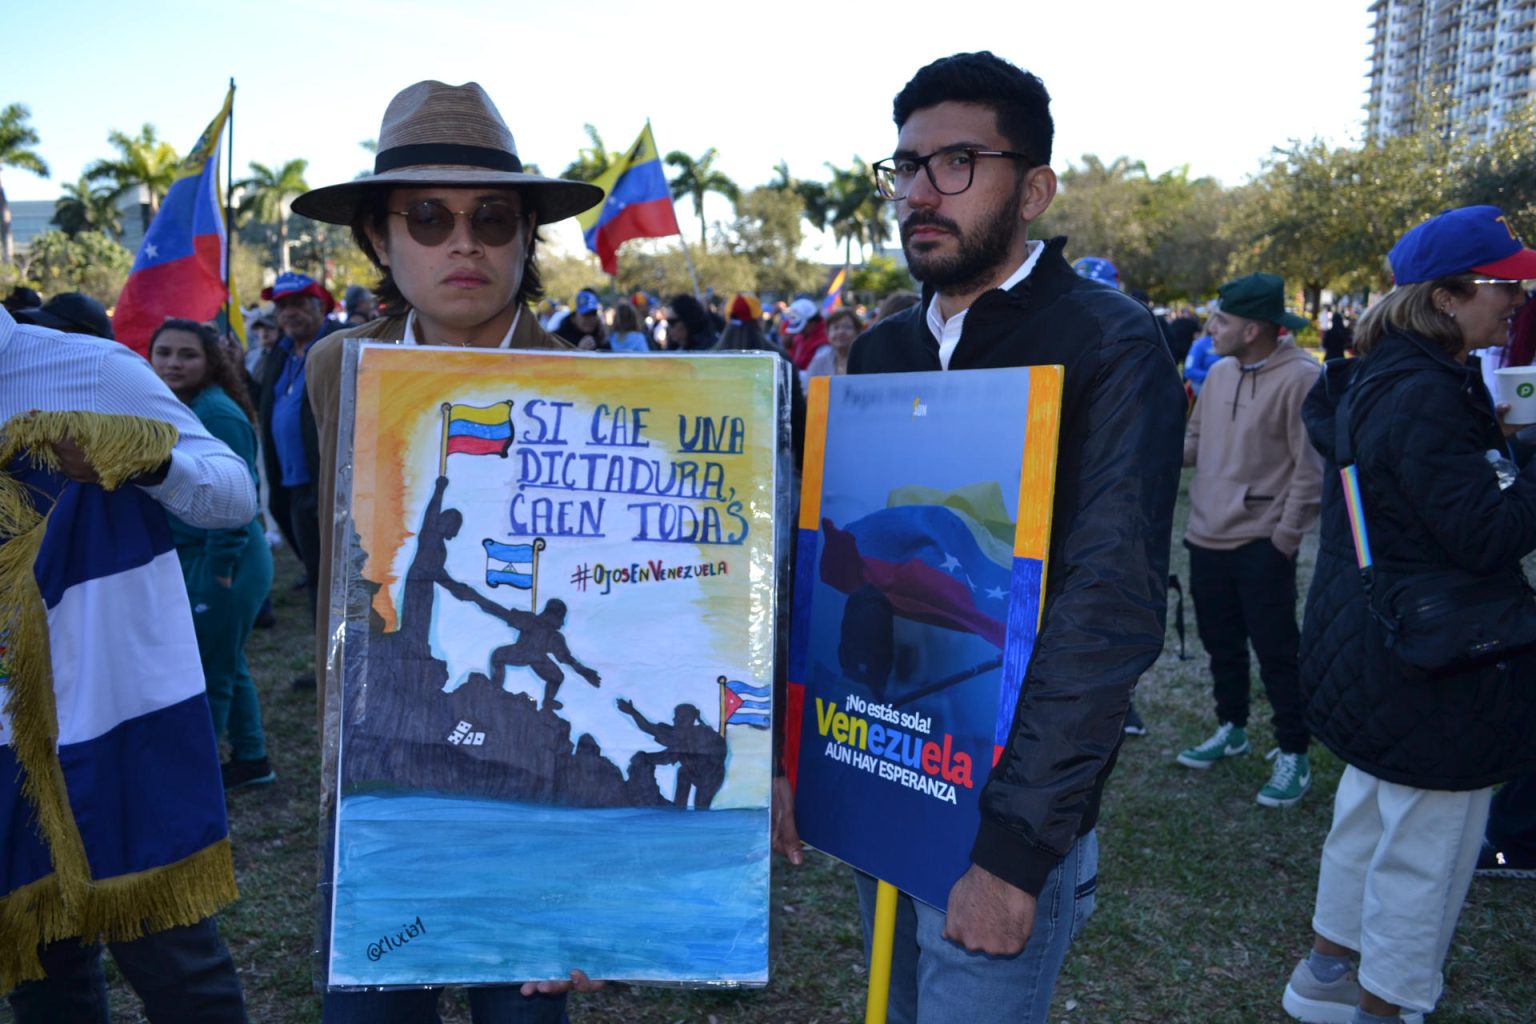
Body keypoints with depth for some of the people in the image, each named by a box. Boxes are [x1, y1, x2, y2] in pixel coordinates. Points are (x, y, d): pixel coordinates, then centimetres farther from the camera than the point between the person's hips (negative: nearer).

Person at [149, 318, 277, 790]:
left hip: (220, 560, -9)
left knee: (206, 672, 2)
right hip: (184, 556, 9)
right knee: (225, 664, 18)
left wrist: (220, 568, -21)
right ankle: (251, 759, 32)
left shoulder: (217, 413, -18)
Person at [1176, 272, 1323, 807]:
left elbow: (1311, 468, -14)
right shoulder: (1219, 372, 6)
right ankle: (1231, 729, 38)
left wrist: (1284, 537, -13)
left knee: (1276, 653, 3)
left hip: (1262, 545, -7)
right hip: (1207, 537, 7)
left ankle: (1294, 755, 18)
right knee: (1221, 643, 19)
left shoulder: (1300, 378, -16)